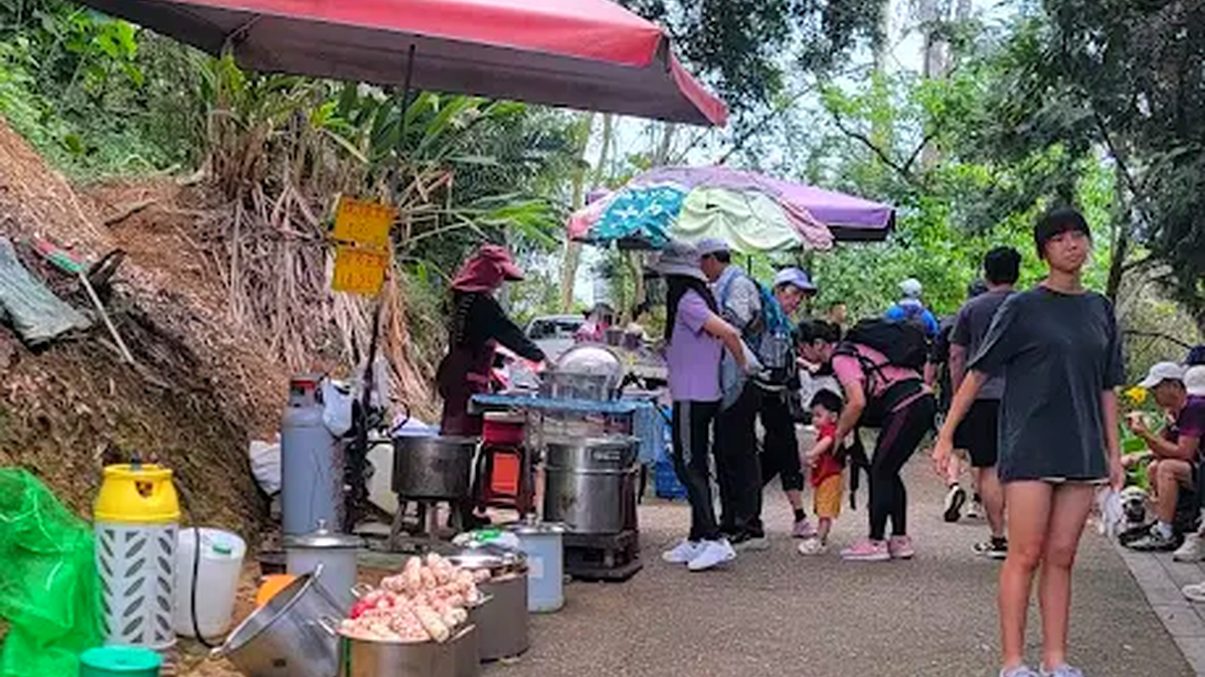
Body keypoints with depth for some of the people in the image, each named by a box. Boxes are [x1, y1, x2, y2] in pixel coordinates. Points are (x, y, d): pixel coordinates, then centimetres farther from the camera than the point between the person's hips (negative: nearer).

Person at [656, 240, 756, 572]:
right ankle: (697, 540, 20)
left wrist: (743, 364, -12)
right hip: (703, 395, 10)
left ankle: (715, 540, -12)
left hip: (692, 398, -10)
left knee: (689, 467, -9)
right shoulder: (700, 298, 14)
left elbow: (728, 332, -24)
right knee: (695, 467, 14)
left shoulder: (687, 301, -15)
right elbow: (725, 335, 16)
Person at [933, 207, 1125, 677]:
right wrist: (946, 435, -7)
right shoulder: (1023, 308, -3)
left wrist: (1114, 454, 13)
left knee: (1061, 558, 7)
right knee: (1026, 555, -4)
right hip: (1030, 448, -4)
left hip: (1081, 452, 5)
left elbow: (1107, 388, 16)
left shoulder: (1099, 310, 13)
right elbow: (978, 371, -3)